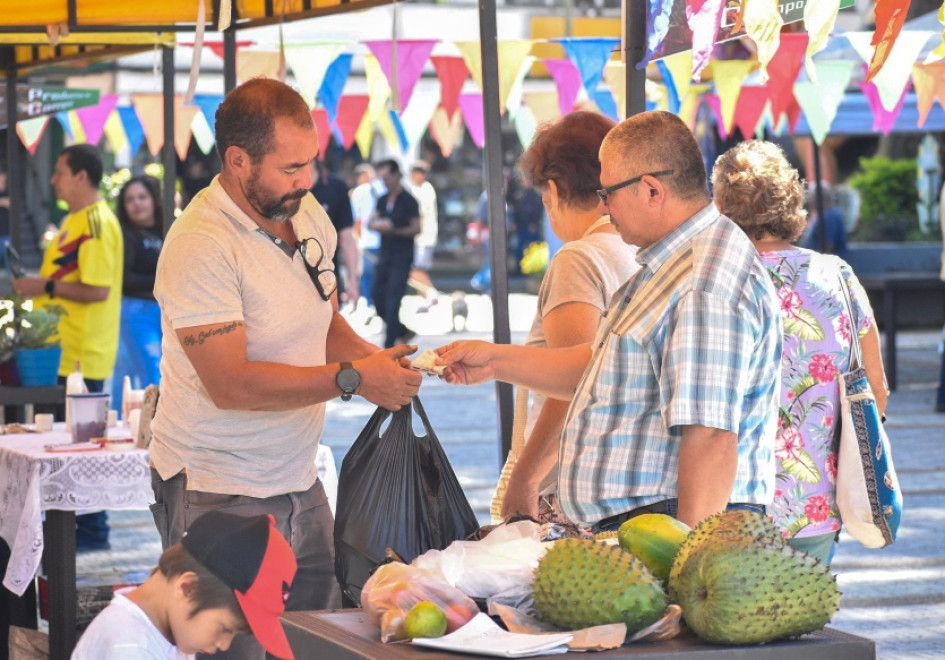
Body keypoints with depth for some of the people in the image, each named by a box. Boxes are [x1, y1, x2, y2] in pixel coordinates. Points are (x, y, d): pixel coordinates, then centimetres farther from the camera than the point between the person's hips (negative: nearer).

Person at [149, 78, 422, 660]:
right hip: (220, 492, -8)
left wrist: (373, 357, -3)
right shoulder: (200, 246, -20)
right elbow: (231, 384, -25)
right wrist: (353, 378, -22)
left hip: (299, 480, 8)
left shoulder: (308, 215, 6)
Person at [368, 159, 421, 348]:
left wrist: (394, 230, -18)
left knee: (392, 301, -9)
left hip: (402, 256, -7)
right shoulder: (382, 200, 12)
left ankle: (389, 345, -5)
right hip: (385, 253, 7)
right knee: (377, 295, 7)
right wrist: (379, 225, -15)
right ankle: (403, 332, 24)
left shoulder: (408, 201, -7)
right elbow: (371, 222, 7)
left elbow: (416, 228, -10)